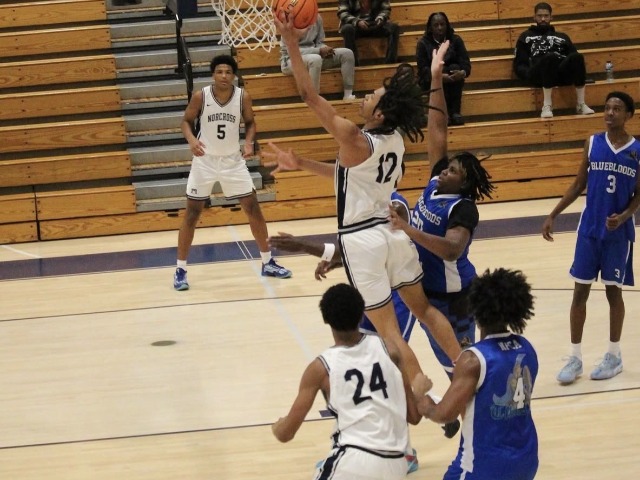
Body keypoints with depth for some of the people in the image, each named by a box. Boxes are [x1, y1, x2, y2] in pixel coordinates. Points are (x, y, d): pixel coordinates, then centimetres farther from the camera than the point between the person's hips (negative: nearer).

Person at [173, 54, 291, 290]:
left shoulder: (243, 96, -11)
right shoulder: (200, 96, -16)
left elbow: (250, 122, 4)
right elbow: (187, 121, -3)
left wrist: (249, 142, -15)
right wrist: (191, 140, -23)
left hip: (233, 160, 2)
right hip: (205, 160, -2)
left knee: (253, 208, 4)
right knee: (192, 213, 0)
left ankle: (267, 262, 18)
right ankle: (180, 269, 9)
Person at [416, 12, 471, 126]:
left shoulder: (455, 40, -1)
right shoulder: (423, 43, -7)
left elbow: (465, 62, -10)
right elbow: (423, 69, -16)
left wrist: (463, 72, -36)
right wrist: (439, 76, -36)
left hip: (452, 79, 2)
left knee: (455, 67, -29)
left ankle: (455, 111, -33)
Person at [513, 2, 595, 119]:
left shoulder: (562, 37, 34)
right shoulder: (526, 37, 29)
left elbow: (573, 57, 22)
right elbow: (518, 65, 18)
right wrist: (528, 74, -4)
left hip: (562, 73, 2)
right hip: (538, 74, -2)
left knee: (577, 57, -32)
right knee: (550, 57, -39)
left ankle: (581, 105, -31)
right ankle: (547, 106, -38)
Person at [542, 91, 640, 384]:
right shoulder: (592, 144, 0)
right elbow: (578, 185, 7)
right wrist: (553, 215, 3)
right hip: (589, 229, 2)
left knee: (613, 291, 6)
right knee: (580, 291, 3)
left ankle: (614, 356, 20)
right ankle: (575, 358, 12)